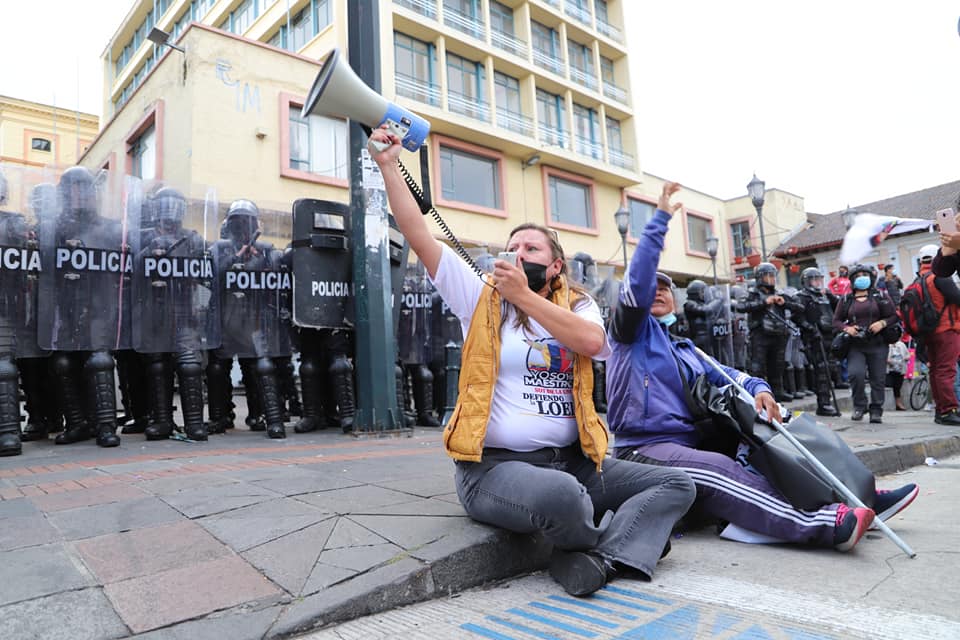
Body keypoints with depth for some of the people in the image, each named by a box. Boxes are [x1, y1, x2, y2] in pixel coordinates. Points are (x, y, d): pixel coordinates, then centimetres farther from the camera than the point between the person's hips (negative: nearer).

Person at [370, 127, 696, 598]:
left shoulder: (578, 305, 10)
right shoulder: (484, 300, 4)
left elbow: (591, 342, -14)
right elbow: (420, 238, -1)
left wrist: (525, 296, -13)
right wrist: (389, 166, -2)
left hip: (573, 461, 4)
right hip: (496, 465, -4)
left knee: (676, 484, -6)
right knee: (563, 496, -34)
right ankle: (626, 536, -1)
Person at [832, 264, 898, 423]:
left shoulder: (879, 297, 8)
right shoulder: (846, 300, 9)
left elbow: (894, 316, 7)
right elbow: (836, 320, 12)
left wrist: (882, 323, -12)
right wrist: (846, 328, -7)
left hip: (877, 344, 0)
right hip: (855, 346, 0)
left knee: (878, 379, 1)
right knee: (856, 374, -18)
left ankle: (876, 410, 15)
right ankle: (859, 406, 2)